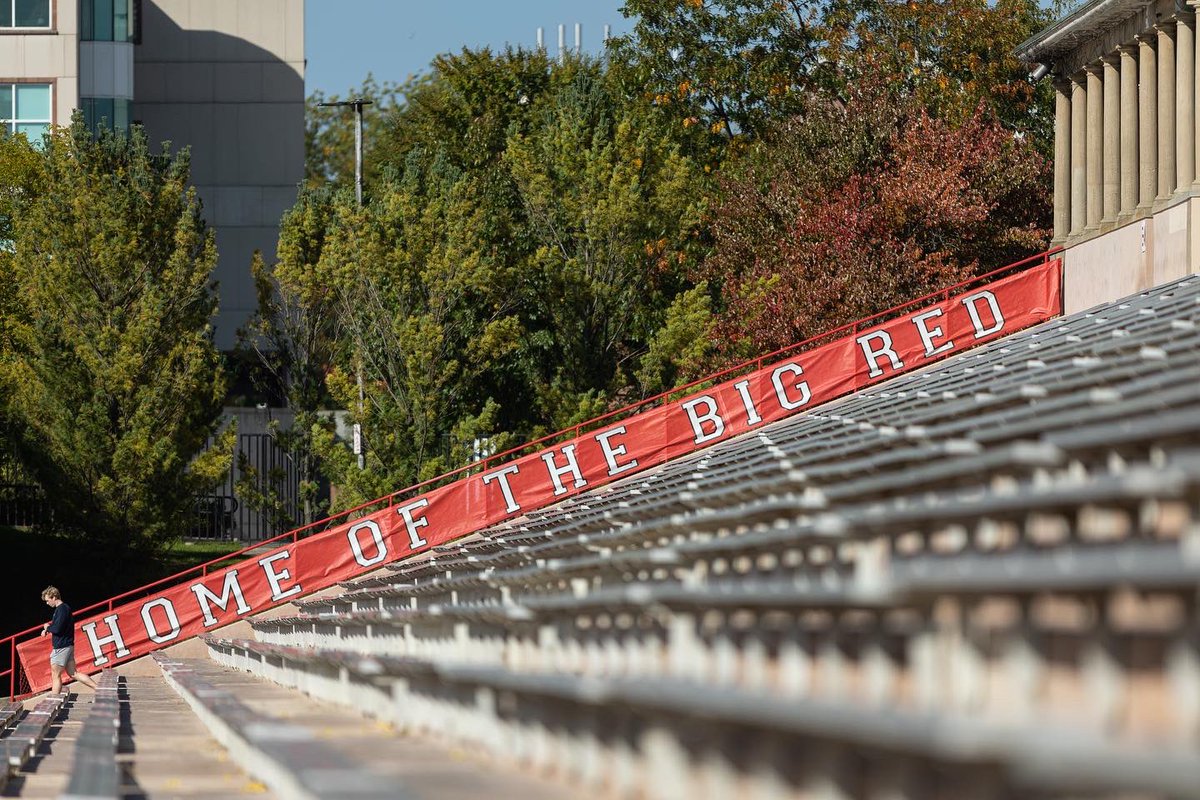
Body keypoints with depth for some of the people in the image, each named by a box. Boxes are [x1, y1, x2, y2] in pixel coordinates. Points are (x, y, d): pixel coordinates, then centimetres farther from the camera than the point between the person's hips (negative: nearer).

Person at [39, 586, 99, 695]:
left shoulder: (61, 609, -17)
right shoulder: (65, 608, 14)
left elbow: (57, 629, -24)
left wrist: (47, 628, -5)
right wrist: (48, 629, 8)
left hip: (61, 647, -10)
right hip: (68, 645, 10)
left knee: (56, 676, -1)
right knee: (73, 673, 11)